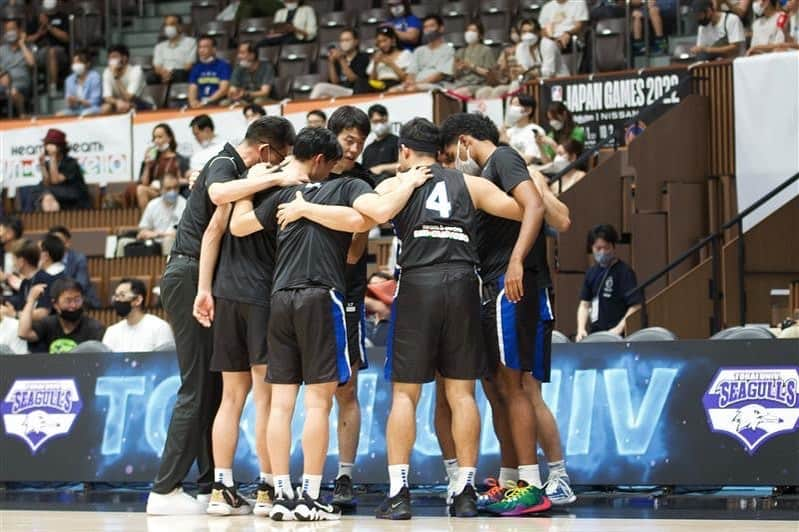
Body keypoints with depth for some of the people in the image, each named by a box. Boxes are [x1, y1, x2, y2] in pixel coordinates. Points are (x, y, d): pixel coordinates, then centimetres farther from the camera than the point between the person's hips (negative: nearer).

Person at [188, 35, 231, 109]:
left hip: (218, 105, -4)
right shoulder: (196, 67, 17)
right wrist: (193, 101, -14)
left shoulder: (224, 65, 3)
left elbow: (224, 89, -6)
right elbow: (192, 88, 9)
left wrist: (206, 102, -17)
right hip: (199, 105, 4)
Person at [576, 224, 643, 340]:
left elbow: (636, 306, -12)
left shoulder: (624, 272, -7)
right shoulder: (592, 273, 13)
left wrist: (619, 328, -21)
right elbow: (584, 304, 16)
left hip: (615, 336, -7)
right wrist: (581, 329, 1)